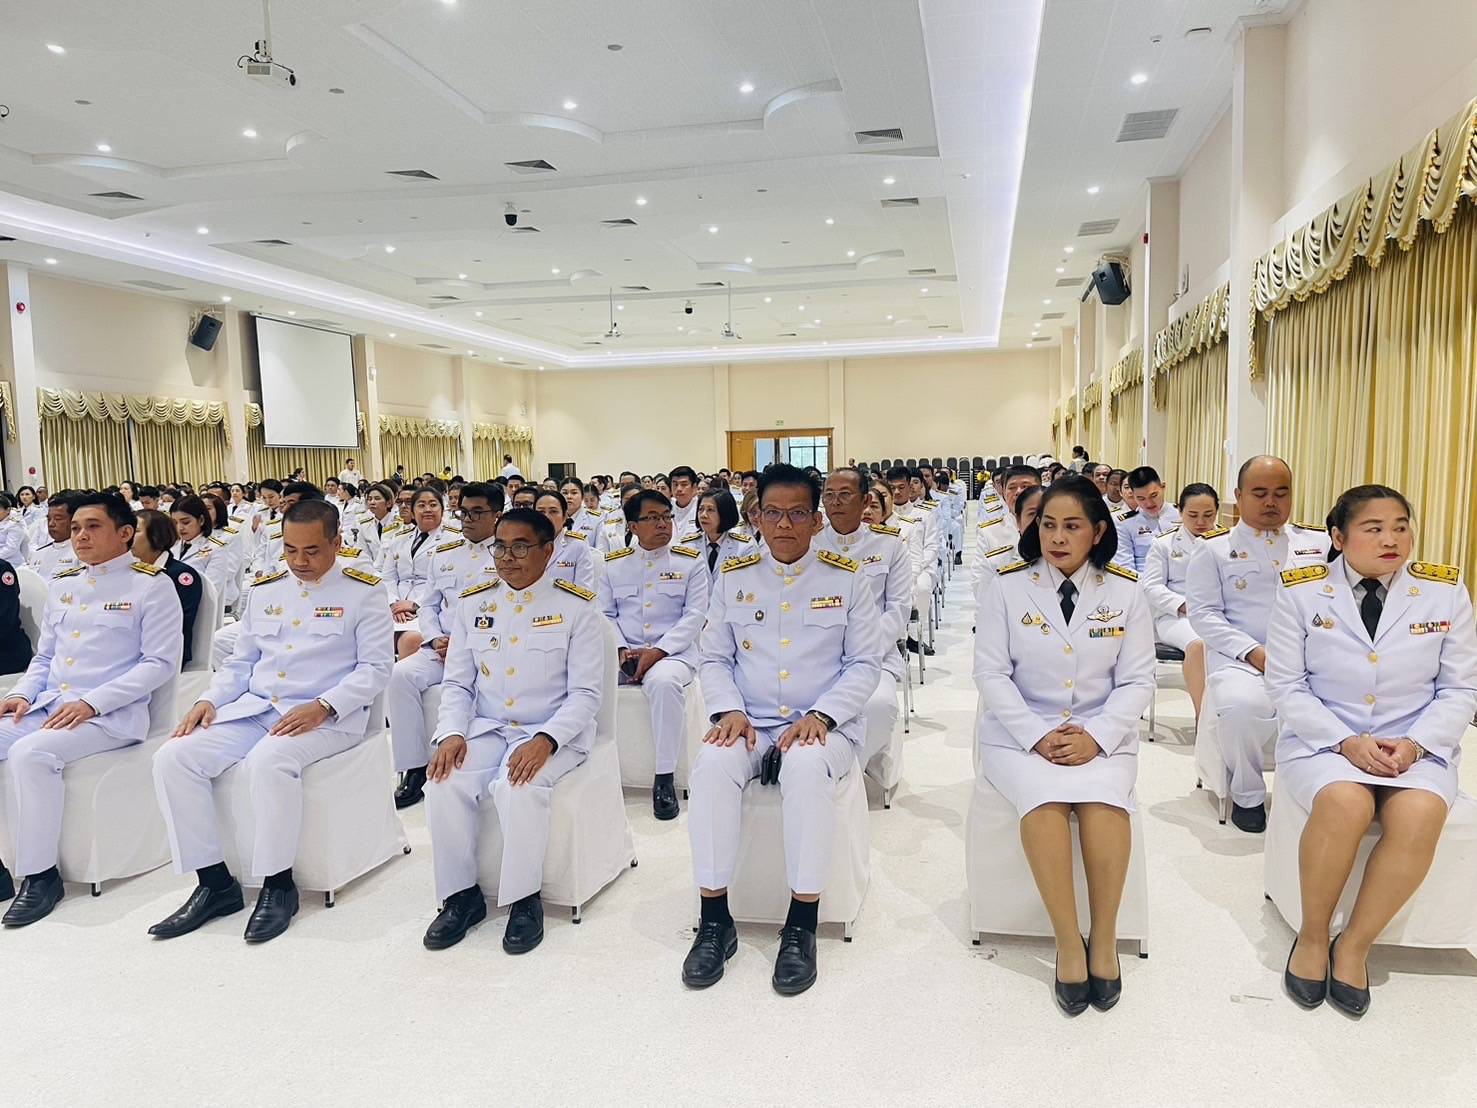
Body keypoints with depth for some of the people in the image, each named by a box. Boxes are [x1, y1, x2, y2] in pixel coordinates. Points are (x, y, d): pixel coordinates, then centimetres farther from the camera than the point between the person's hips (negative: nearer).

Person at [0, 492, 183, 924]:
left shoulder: (151, 585, -4)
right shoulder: (61, 584, 17)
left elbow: (160, 662, -10)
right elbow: (44, 656, 24)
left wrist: (91, 703, -17)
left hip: (111, 715, -7)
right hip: (48, 706, 7)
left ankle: (39, 873, -15)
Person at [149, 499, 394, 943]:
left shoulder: (362, 592, -1)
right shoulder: (263, 590, 17)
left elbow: (375, 667, -6)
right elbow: (240, 661, 21)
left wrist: (322, 707, -19)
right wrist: (210, 699, 1)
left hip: (327, 718, -6)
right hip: (253, 708, 6)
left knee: (269, 760, -36)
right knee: (173, 757, -14)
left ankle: (278, 885, -17)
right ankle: (215, 883, -5)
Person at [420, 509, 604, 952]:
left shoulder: (577, 607, -3)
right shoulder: (473, 603, 9)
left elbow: (586, 692, -8)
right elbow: (457, 683, 10)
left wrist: (545, 741, -23)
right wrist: (451, 733, -10)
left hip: (554, 734, -4)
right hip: (486, 728, 4)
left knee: (519, 788, -32)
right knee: (444, 783, -23)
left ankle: (525, 900, -11)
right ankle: (461, 896, -3)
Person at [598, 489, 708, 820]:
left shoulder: (691, 562, 6)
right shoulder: (613, 563, 14)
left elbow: (694, 615, -2)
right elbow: (605, 615, 10)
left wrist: (657, 651, -14)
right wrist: (621, 650, -9)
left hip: (673, 652, -3)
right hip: (622, 652, 3)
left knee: (664, 681, -37)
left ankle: (665, 777, -26)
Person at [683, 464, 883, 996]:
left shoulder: (847, 578, 3)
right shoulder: (733, 576, 9)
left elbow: (865, 664, 1)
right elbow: (714, 658, 11)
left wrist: (820, 717, -14)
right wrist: (728, 711, -9)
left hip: (824, 726, -2)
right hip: (750, 723, 2)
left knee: (806, 766, -36)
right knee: (712, 763, -30)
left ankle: (802, 926, -22)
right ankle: (715, 921, -17)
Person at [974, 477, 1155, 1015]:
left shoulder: (1125, 592, 4)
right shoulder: (1007, 587, 0)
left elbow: (1137, 681, 3)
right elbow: (991, 673, -2)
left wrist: (1096, 736, -13)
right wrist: (1038, 736, -14)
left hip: (1101, 735, 1)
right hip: (1021, 730, -1)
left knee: (1103, 799, -30)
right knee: (1044, 799, -31)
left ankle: (1104, 939, -14)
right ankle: (1068, 941, -18)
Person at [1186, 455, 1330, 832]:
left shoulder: (1319, 543, 17)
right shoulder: (1215, 547, 8)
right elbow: (1203, 613, 0)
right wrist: (1255, 653, -12)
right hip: (1239, 658, -2)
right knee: (1245, 704, -35)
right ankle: (1246, 795, -7)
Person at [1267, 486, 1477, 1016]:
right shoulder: (1301, 592, -3)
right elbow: (1286, 686, -3)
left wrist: (1414, 744, -12)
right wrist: (1345, 742, -17)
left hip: (1417, 746, 2)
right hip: (1321, 740, -2)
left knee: (1420, 814, -31)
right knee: (1345, 803, -34)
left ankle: (1355, 946, -12)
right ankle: (1312, 936, -10)